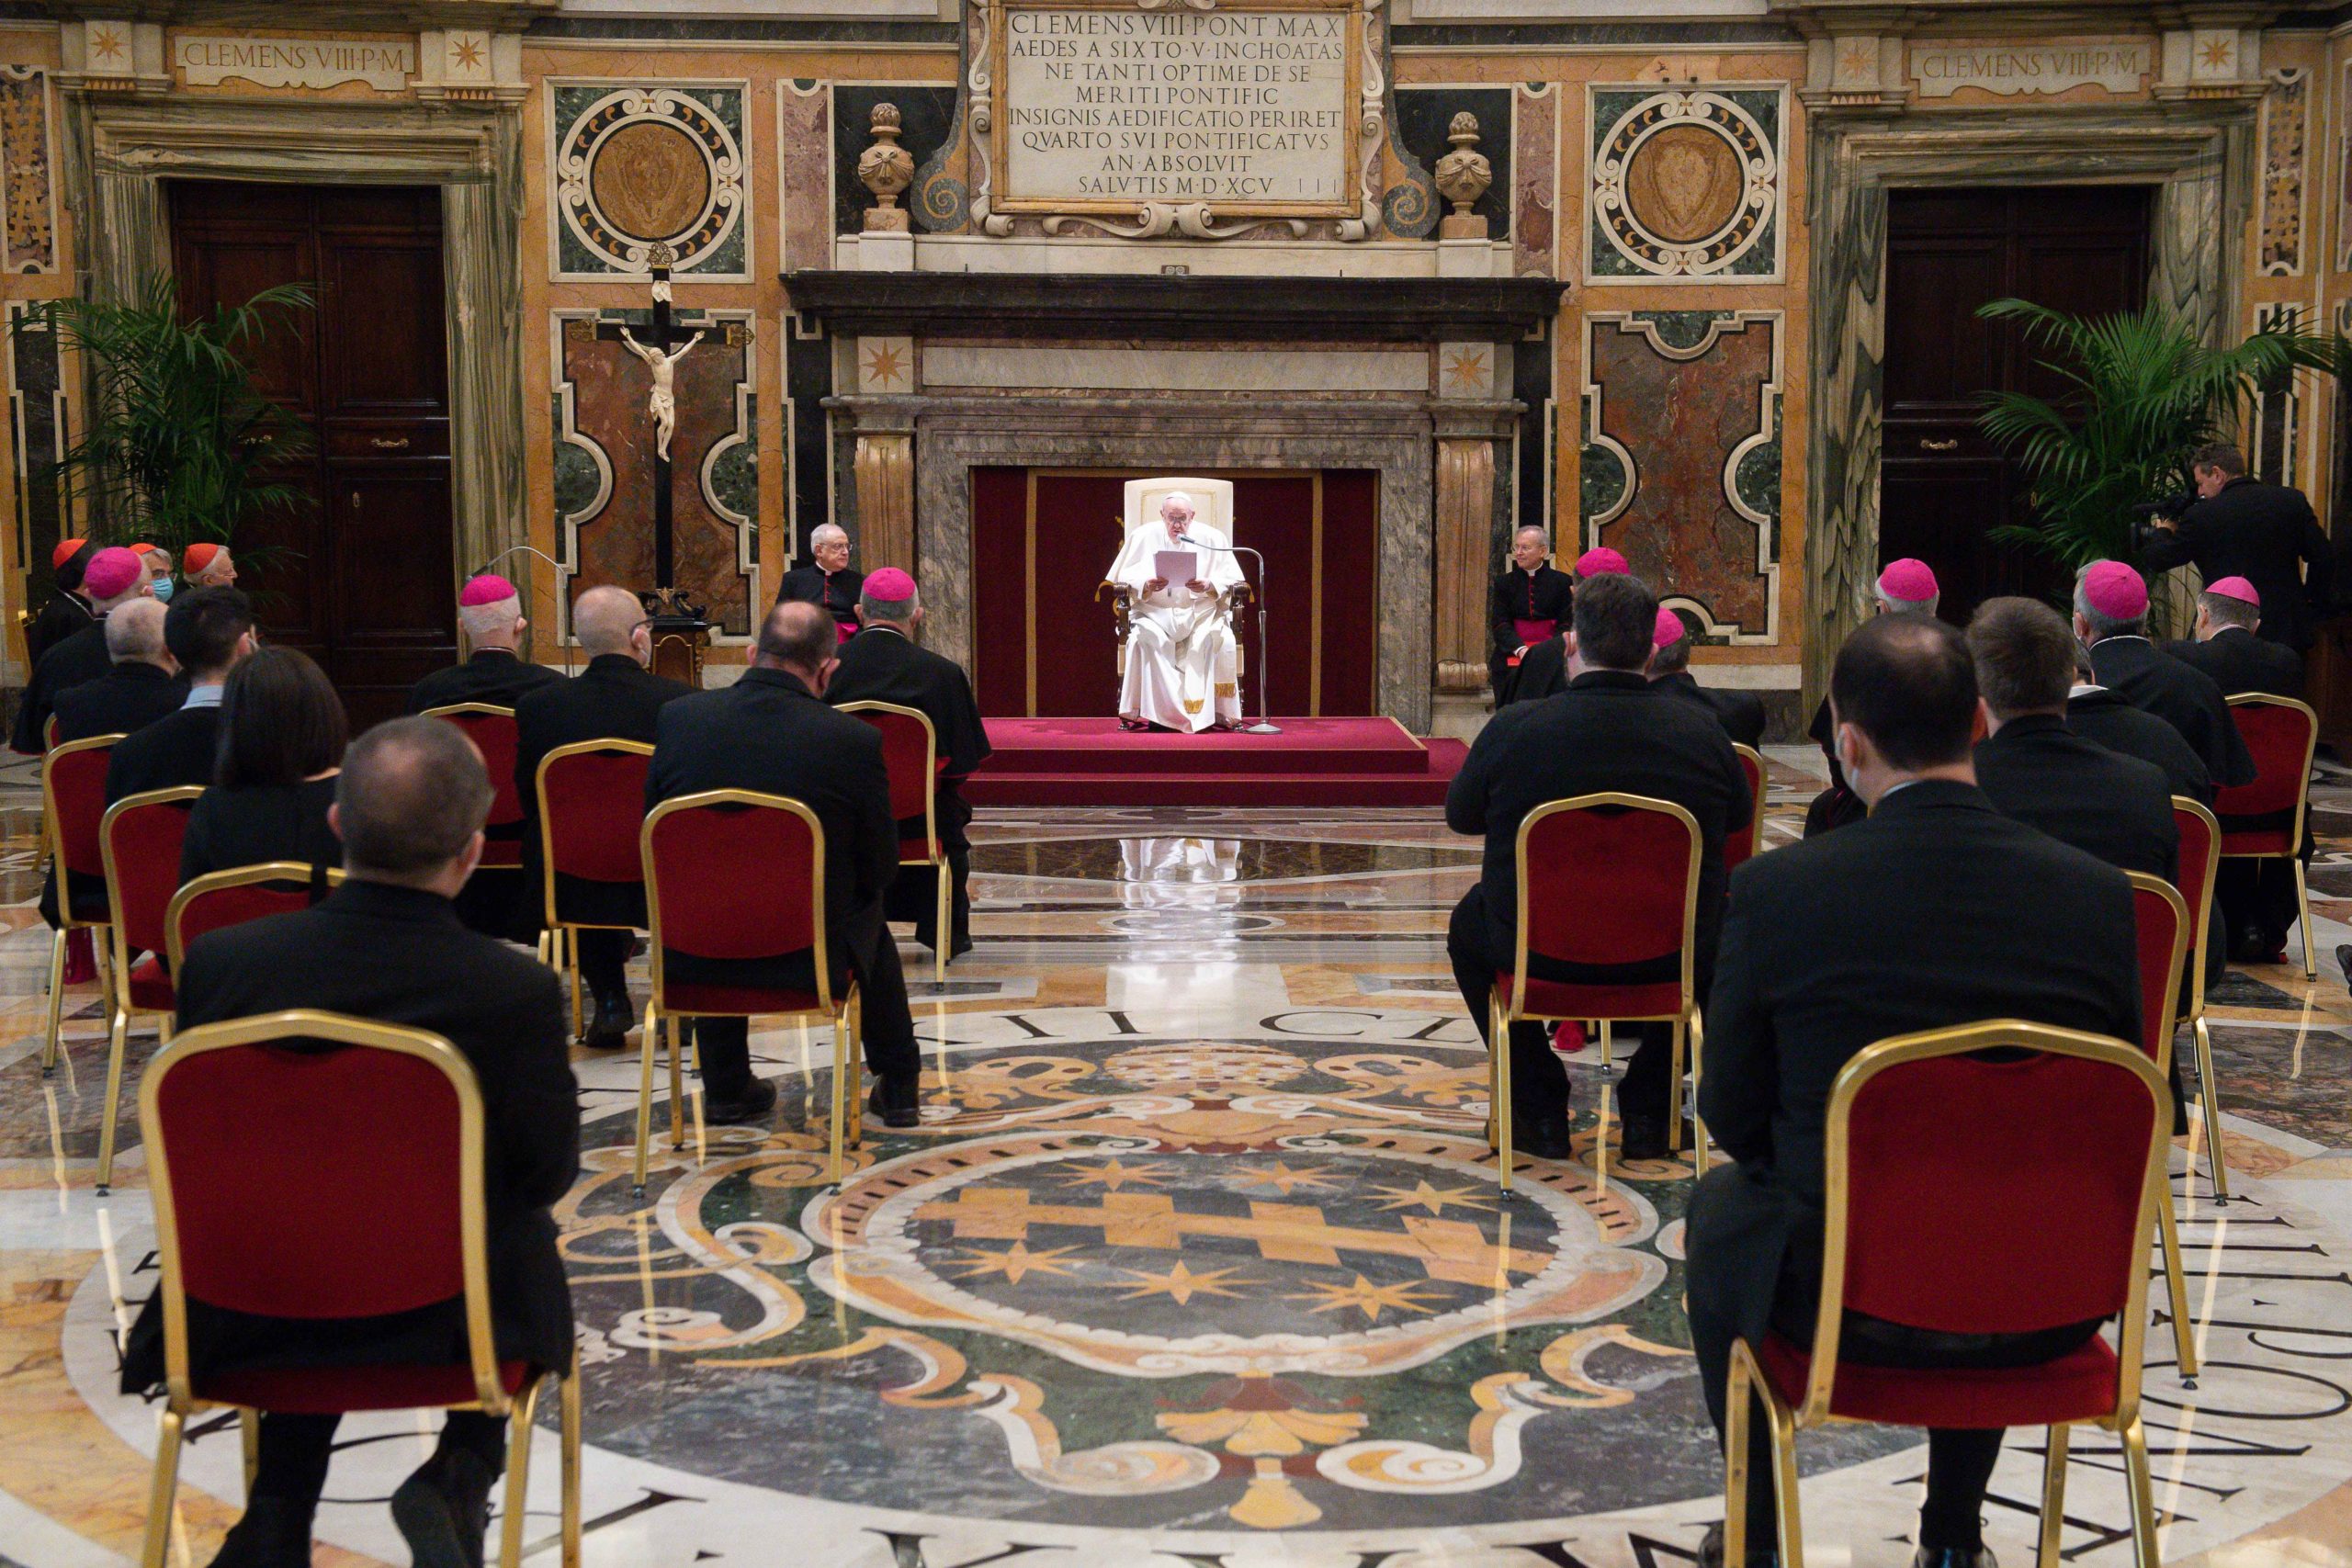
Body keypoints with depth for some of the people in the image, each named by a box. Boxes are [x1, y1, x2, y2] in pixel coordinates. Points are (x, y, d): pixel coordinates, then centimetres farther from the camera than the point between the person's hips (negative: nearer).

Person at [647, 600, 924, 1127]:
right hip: (812, 955, -2)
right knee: (868, 915, 31)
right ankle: (898, 1088, 39)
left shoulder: (679, 717, -8)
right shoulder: (855, 740, -15)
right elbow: (880, 870, -6)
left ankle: (726, 1088, 38)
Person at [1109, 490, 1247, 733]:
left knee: (1220, 638, -30)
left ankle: (1219, 713, -22)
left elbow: (1231, 578, 1)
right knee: (1145, 637, -32)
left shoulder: (1211, 538, 2)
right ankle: (1152, 711, -25)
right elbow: (1125, 575, 3)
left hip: (1201, 611, 0)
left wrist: (1210, 585, -20)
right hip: (1156, 612, 0)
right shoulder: (1145, 536, 4)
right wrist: (1145, 584, -19)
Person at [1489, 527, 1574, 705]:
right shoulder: (1504, 583, 9)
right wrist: (1521, 649, -16)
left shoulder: (1562, 582, 5)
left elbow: (1566, 624, 1)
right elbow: (1500, 624, 1)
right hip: (1512, 653, 2)